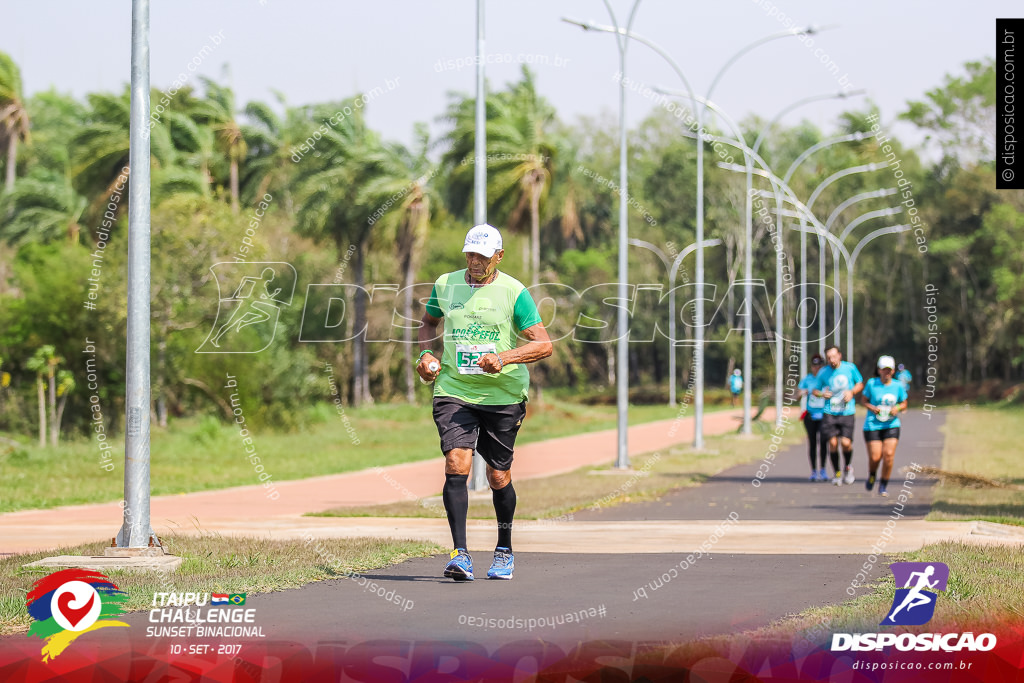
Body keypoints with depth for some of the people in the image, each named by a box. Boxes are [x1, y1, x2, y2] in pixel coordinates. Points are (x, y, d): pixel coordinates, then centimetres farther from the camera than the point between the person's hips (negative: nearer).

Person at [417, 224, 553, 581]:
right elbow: (428, 322, 26)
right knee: (456, 464, -18)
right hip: (453, 391, 1)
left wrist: (503, 358, -23)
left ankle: (504, 551, 28)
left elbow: (543, 344, -8)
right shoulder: (445, 284, 6)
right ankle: (460, 553, -18)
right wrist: (426, 353, 7)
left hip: (502, 395, -1)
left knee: (499, 477, 7)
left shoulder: (514, 292, -5)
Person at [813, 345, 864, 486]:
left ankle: (848, 467, 18)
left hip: (847, 412, -1)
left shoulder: (850, 368, 1)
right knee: (832, 443, -8)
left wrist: (852, 392, -5)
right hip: (830, 412, 1)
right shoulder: (823, 372, 2)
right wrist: (821, 394, -11)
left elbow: (860, 383, 14)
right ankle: (837, 473, 12)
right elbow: (815, 390, 12)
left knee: (846, 442, -12)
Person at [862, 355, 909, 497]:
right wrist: (872, 408, -13)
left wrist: (898, 408, -9)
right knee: (875, 457, -7)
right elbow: (864, 400, 7)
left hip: (891, 425, 1)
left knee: (889, 454, -13)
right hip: (872, 425, -1)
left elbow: (904, 404, 13)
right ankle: (871, 476, 28)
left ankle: (883, 486, 3)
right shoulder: (872, 384, -4)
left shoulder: (898, 386, 1)